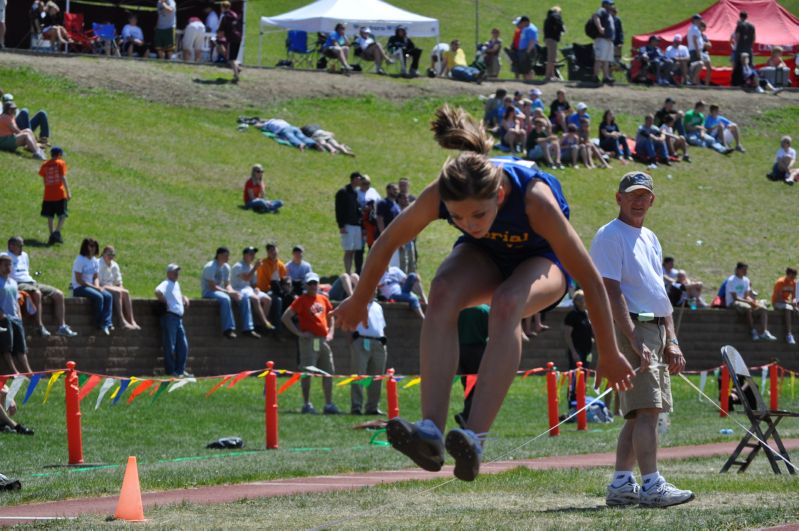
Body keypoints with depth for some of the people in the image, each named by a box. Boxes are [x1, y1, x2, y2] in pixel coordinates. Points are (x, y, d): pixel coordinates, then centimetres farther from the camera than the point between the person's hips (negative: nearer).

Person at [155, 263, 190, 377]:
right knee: (170, 346, -6)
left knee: (183, 345, 8)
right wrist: (165, 302, -15)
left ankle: (181, 370, 13)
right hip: (170, 316, -9)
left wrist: (184, 299, 20)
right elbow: (158, 292, -27)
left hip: (179, 317, 9)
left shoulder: (176, 284, 21)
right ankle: (171, 371, -3)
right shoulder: (166, 284, -6)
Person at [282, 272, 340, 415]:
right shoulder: (301, 300, -6)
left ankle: (329, 404, 14)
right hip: (309, 340, -7)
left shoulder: (323, 299, 13)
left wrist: (331, 332, 14)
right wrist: (299, 333, -12)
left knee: (329, 372, 8)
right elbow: (286, 317, -11)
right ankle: (306, 404, 0)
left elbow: (331, 316, 29)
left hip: (323, 340, 7)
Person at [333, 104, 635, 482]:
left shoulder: (535, 199, -39)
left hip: (541, 260, -3)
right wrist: (359, 302, 4)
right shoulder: (437, 195, -32)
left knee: (506, 305, -37)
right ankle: (430, 431, -41)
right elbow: (387, 243, -10)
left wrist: (609, 355, -17)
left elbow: (590, 280, -27)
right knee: (442, 293, -32)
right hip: (484, 256, 3)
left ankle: (475, 437, -44)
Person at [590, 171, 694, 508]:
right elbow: (612, 292, -15)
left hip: (656, 329, 9)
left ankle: (620, 486, 10)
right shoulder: (609, 237, -6)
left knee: (639, 413, 8)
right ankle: (651, 486, -19)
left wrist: (671, 341, 15)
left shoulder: (650, 239, 21)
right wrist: (635, 341, -22)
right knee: (647, 409, -16)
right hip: (630, 328, -9)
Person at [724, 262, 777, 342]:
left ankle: (764, 332, -26)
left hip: (743, 301, 8)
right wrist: (748, 302, -22)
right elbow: (735, 297, -15)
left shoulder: (746, 280, 14)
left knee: (763, 309, -14)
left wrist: (753, 301, -8)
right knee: (748, 308, -39)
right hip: (732, 303, -8)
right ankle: (753, 332, -34)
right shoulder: (731, 281, -9)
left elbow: (746, 296, 13)